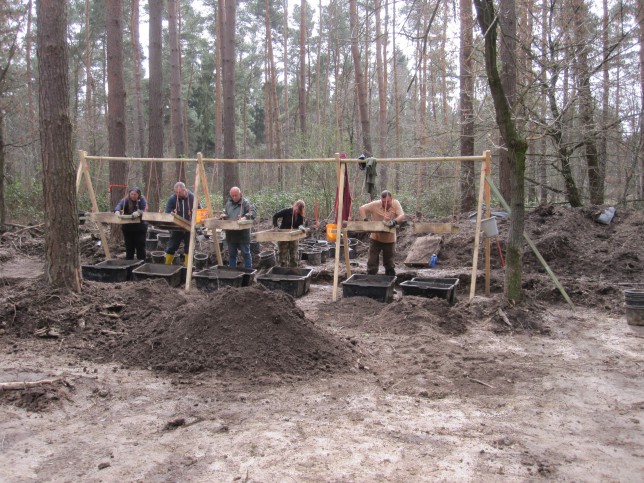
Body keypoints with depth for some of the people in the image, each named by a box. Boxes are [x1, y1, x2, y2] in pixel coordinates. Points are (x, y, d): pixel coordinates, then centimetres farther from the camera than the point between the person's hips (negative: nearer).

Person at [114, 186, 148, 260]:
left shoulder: (142, 200, -5)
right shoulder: (125, 200, -1)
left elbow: (144, 209, -20)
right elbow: (119, 205, -18)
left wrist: (138, 212, -42)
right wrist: (117, 211, -42)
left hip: (140, 228, -2)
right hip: (127, 227, 2)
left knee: (140, 246, 1)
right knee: (129, 246, 12)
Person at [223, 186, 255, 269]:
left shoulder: (245, 203, -3)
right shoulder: (228, 203, 14)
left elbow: (252, 213, -15)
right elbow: (225, 213, 25)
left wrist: (245, 217, -32)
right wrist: (223, 215, 2)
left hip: (242, 234, -6)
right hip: (230, 234, 6)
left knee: (246, 253, 0)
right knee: (231, 254, 13)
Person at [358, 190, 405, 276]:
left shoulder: (396, 203, -11)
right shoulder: (375, 204, -13)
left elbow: (402, 216, -21)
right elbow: (361, 209, -10)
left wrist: (394, 221, -42)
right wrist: (365, 220, -26)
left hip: (389, 240, 0)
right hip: (375, 238, 0)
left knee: (389, 264, 14)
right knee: (372, 262, 4)